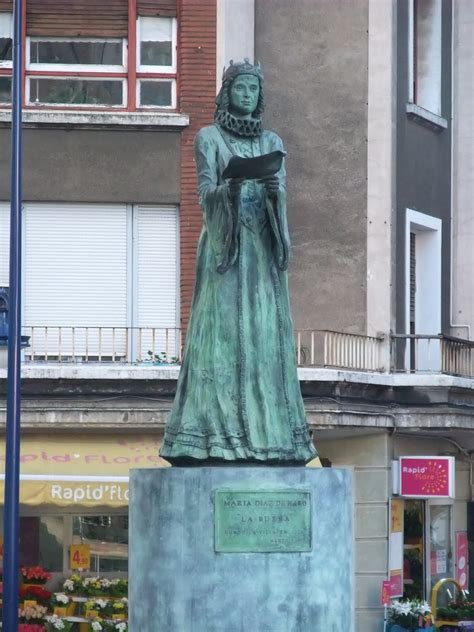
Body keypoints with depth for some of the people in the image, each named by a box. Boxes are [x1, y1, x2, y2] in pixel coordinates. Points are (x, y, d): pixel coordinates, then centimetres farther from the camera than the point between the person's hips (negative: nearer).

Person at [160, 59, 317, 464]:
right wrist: (230, 188, -28)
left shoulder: (272, 142, 14)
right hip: (223, 247, -4)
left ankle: (268, 433, -4)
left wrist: (274, 190, -20)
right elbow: (206, 194, -7)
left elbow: (281, 198, 3)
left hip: (263, 249, 4)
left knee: (265, 335, -3)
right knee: (220, 332, -11)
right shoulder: (208, 138, 4)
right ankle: (211, 435, -13)